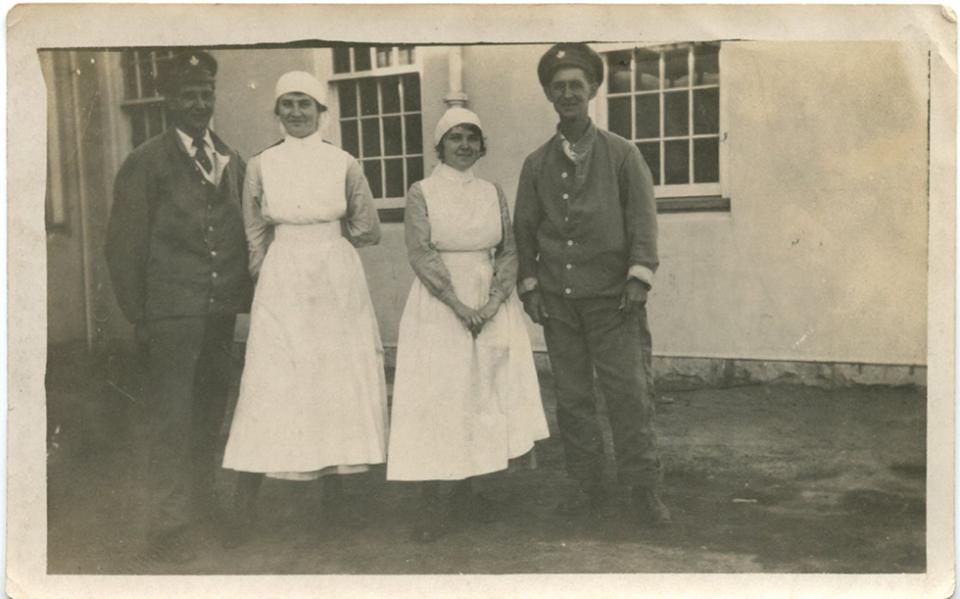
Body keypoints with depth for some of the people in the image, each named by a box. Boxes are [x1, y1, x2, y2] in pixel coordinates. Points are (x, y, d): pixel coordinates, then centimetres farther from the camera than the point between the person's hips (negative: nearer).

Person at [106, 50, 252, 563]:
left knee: (210, 411, 15)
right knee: (171, 419, -3)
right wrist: (138, 316, -6)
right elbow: (125, 246, -3)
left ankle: (202, 501, 32)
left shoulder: (231, 162, 12)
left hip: (222, 310, 5)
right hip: (172, 312, -5)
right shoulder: (145, 164, -2)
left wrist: (243, 297, 4)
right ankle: (167, 526, 6)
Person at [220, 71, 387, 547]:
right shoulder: (260, 167, 3)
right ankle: (245, 503, 3)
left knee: (341, 383, 5)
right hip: (282, 285, -1)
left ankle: (334, 494, 18)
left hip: (339, 284, 2)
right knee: (269, 387, -5)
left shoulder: (345, 165, 3)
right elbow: (255, 238, 9)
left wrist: (324, 237, 8)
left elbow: (368, 230, 8)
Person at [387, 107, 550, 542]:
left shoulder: (493, 193, 8)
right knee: (436, 398, -2)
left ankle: (466, 491, 20)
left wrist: (492, 303, -12)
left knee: (483, 397, 7)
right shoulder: (421, 193, -2)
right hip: (438, 308, -4)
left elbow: (509, 252, 3)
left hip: (492, 307, 4)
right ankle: (429, 503, 5)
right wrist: (459, 305, -18)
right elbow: (420, 255, -11)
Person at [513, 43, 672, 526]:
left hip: (611, 295, -2)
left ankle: (645, 488, 6)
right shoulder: (536, 164, 11)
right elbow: (524, 227, 13)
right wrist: (529, 285, 6)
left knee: (628, 391, -4)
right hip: (557, 299, 3)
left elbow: (642, 217, 0)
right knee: (571, 395, 7)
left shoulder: (621, 153, 4)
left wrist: (639, 276, -10)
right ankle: (586, 485, 18)